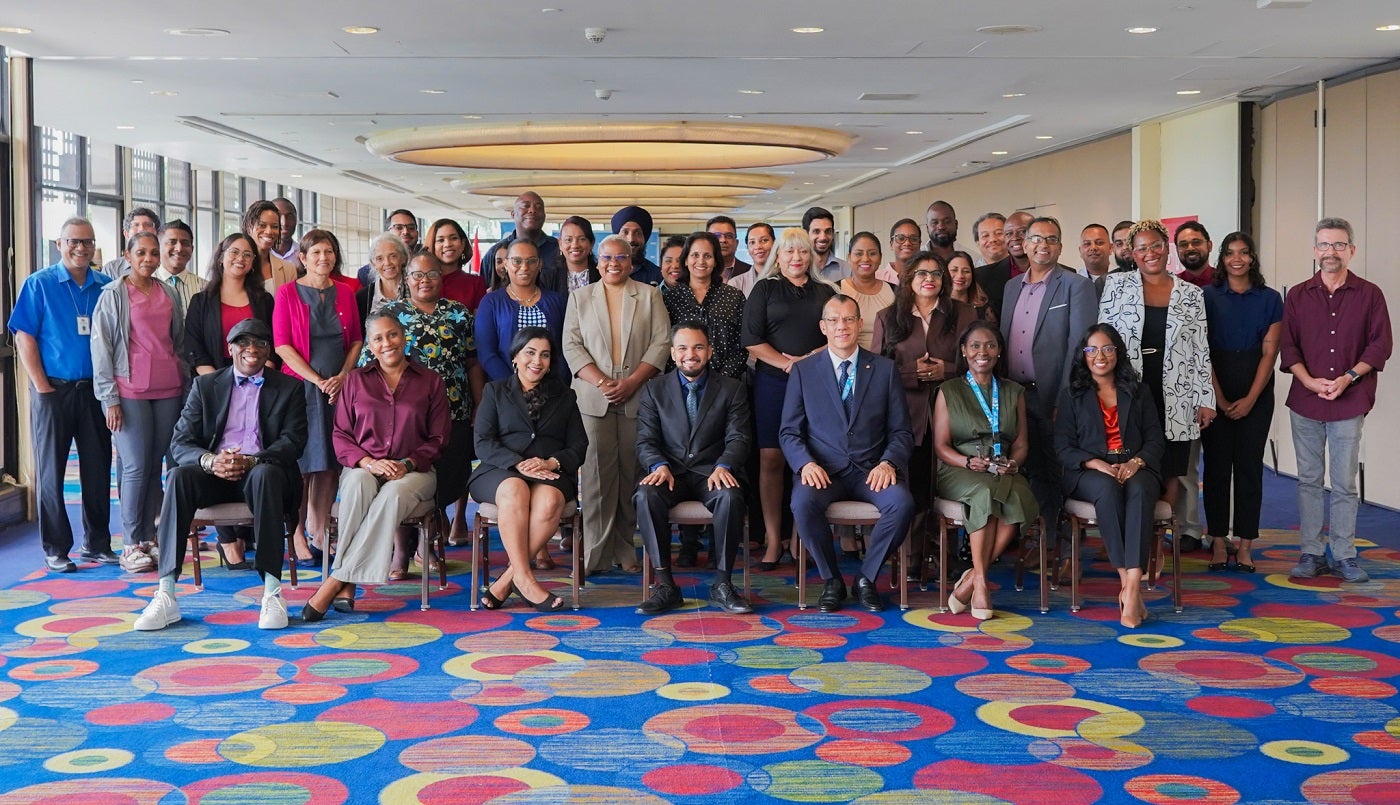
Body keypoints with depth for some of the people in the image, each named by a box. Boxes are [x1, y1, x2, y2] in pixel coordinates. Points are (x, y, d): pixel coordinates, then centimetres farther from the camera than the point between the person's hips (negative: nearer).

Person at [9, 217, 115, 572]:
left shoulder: (106, 286, 8)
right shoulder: (39, 284, -1)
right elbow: (24, 337, -4)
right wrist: (42, 386, -10)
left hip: (94, 390, 3)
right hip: (53, 390, -3)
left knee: (98, 469, 7)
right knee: (51, 470, 3)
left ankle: (97, 544, 17)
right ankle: (55, 549, 10)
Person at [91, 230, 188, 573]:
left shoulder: (169, 293, 13)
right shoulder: (113, 294, 0)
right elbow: (101, 348, -2)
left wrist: (187, 383, 13)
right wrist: (110, 398, -7)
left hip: (169, 388, 4)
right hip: (131, 390, -4)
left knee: (156, 466, 5)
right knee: (136, 466, -7)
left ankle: (147, 540, 12)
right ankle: (130, 547, 0)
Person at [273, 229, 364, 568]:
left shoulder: (345, 294, 12)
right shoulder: (287, 293, 0)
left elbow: (356, 340, 12)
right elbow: (282, 345, -6)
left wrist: (342, 376, -5)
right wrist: (318, 380, -12)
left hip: (338, 387, 4)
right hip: (301, 385, -4)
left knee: (331, 462, 5)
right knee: (301, 463, -4)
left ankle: (318, 531, 14)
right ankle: (297, 534, 2)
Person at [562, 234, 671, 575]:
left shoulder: (650, 295, 11)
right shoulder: (580, 297, 14)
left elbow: (660, 343, 2)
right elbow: (571, 345, 5)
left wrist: (632, 382, -10)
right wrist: (600, 382, -9)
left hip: (637, 396, 0)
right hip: (593, 397, 0)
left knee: (632, 471, 0)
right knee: (598, 472, -4)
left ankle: (626, 548, 6)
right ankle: (596, 553, 0)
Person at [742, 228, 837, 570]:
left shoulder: (825, 292, 14)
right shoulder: (764, 289, 9)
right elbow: (752, 340, 1)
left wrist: (808, 359, -7)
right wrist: (787, 362, -10)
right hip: (772, 383, -1)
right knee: (771, 459, -5)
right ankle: (773, 540, 0)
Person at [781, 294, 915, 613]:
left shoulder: (885, 369, 10)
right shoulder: (803, 370, 8)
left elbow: (901, 431, 8)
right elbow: (789, 432, 5)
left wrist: (888, 463, -12)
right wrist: (806, 463, -15)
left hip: (872, 470, 1)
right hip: (824, 471, -1)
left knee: (902, 503, -30)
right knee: (802, 502, -33)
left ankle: (866, 577, -7)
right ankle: (831, 580, -10)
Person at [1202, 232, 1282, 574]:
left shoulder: (1270, 299, 4)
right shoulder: (1207, 296, 1)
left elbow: (1269, 352, -1)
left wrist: (1250, 400, -9)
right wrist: (1219, 398, -9)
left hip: (1256, 396, 1)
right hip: (1215, 394, -1)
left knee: (1250, 467, 3)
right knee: (1217, 466, 1)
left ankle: (1245, 545, 7)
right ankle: (1218, 542, 8)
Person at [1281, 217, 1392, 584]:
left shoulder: (1369, 294, 3)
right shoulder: (1297, 296, 7)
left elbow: (1381, 344, 0)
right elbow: (1287, 346, 4)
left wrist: (1349, 377, -12)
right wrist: (1309, 381, -11)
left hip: (1350, 403, -1)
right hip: (1305, 401, 2)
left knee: (1345, 483, 2)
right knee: (1308, 480, 6)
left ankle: (1344, 555, 10)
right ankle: (1311, 553, 12)